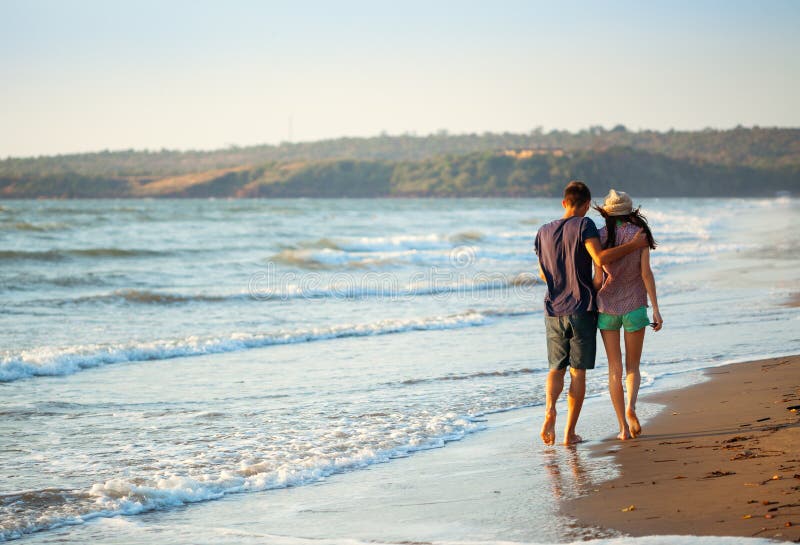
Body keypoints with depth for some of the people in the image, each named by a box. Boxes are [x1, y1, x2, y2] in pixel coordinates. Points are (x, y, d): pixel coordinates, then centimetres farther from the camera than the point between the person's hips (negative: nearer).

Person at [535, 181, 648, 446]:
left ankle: (549, 410, -13)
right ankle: (570, 432, 2)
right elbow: (600, 257, -23)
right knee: (578, 372, 3)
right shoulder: (583, 226, -9)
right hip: (581, 308, -4)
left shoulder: (544, 232, 8)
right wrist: (634, 245, -15)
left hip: (554, 310, 4)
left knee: (557, 368, 15)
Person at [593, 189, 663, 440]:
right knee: (633, 366, 12)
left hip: (607, 307, 0)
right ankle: (631, 407, -17)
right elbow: (646, 273, -7)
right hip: (634, 307, 0)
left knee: (615, 369, 7)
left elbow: (598, 278, -4)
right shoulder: (639, 234, -4)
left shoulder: (600, 237, -3)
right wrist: (656, 309, -5)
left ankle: (624, 427, 2)